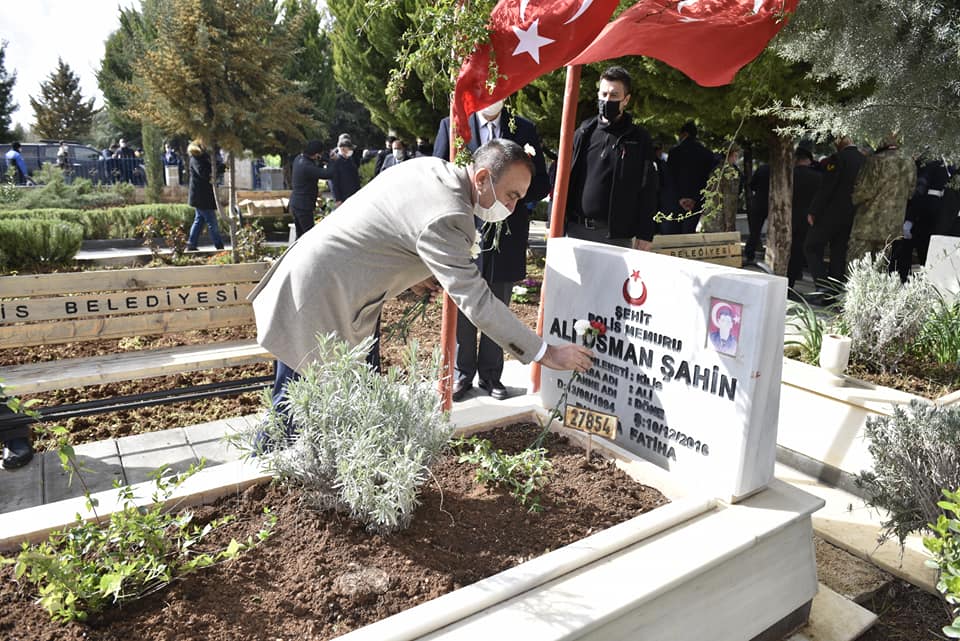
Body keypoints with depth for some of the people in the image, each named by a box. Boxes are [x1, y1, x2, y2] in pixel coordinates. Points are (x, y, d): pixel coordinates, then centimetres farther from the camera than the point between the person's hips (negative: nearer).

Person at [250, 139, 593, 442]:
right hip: (319, 298, -9)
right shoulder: (445, 219, -27)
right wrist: (546, 353, -22)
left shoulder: (429, 166, 2)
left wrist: (411, 273, 7)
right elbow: (476, 301, -28)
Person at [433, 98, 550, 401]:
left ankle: (491, 374, 24)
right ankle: (463, 372, 23)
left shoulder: (525, 129, 6)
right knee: (463, 309, 8)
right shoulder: (451, 125, 4)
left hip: (506, 236, 1)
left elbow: (542, 183, 4)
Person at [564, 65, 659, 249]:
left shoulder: (639, 140, 3)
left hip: (616, 235, -2)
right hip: (577, 229, 3)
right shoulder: (583, 132, 9)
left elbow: (647, 191, 0)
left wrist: (644, 234, -6)